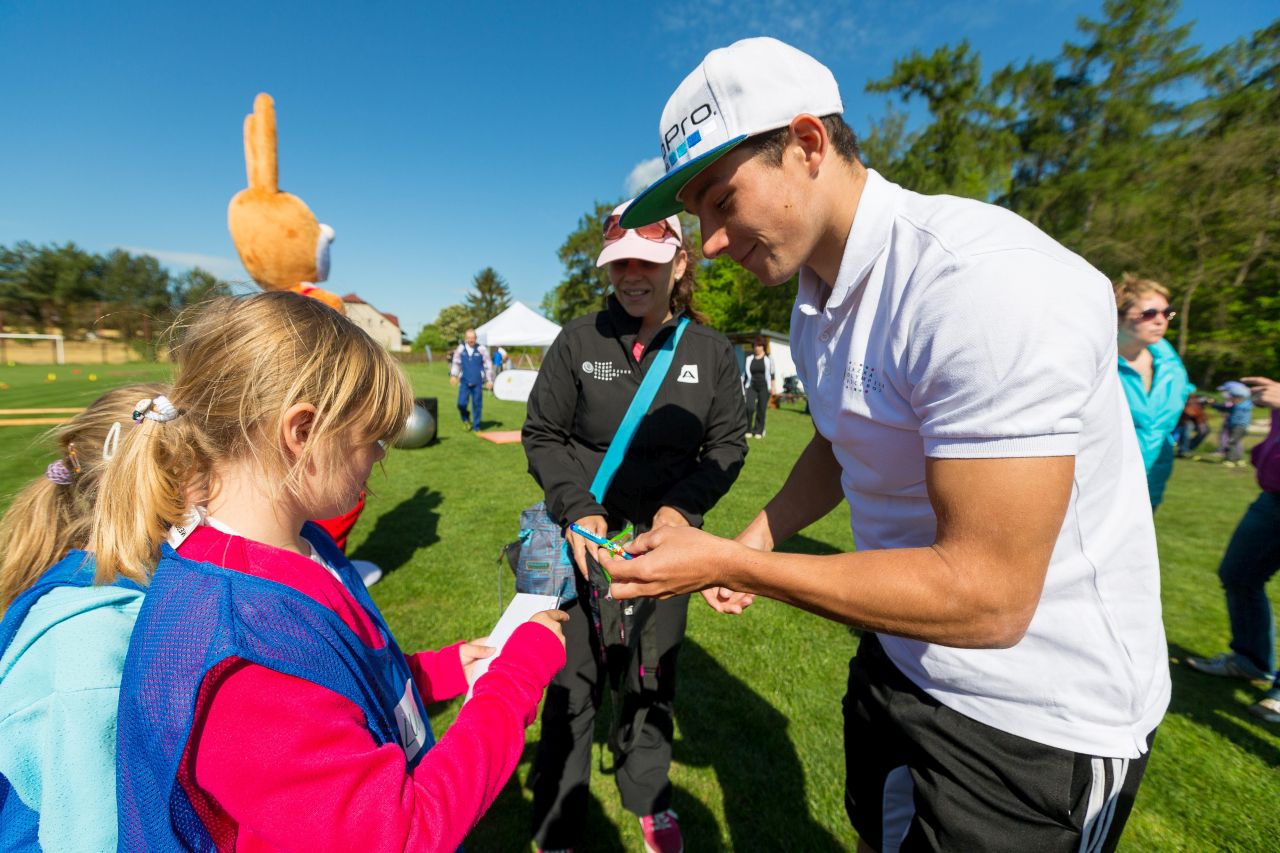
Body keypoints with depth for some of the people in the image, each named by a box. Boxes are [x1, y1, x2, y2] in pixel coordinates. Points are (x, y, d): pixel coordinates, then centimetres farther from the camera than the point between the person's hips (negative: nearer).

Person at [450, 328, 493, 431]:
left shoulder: (481, 349, -1)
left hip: (477, 382, -1)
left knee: (477, 405, 3)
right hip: (464, 382, 1)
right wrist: (453, 375, 5)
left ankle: (476, 427, 17)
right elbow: (456, 363, 16)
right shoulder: (460, 348, 5)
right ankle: (466, 420, 23)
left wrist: (489, 380, 3)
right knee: (461, 404, -6)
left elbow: (488, 365, 4)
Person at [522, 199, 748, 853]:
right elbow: (542, 435, -2)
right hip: (586, 533, -1)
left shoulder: (711, 351, -1)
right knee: (572, 682, 9)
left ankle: (649, 798, 47)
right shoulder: (578, 340, -5)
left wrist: (679, 507, -13)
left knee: (652, 676, 17)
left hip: (666, 535, 2)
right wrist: (579, 510, -14)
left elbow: (728, 444, 2)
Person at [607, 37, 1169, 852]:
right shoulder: (817, 303, -1)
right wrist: (756, 542, 1)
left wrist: (727, 563, -24)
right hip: (899, 655, 8)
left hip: (1035, 715, -7)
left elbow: (986, 596, -29)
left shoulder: (987, 281, -29)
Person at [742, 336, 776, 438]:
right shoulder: (749, 359, 11)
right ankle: (748, 429, 0)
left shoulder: (768, 359, 6)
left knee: (761, 409, 0)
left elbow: (772, 374, 7)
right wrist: (742, 386, 14)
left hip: (764, 387, -1)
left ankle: (758, 431, 12)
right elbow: (744, 374, 17)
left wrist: (773, 387, -1)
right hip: (751, 386, 1)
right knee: (749, 407, -14)